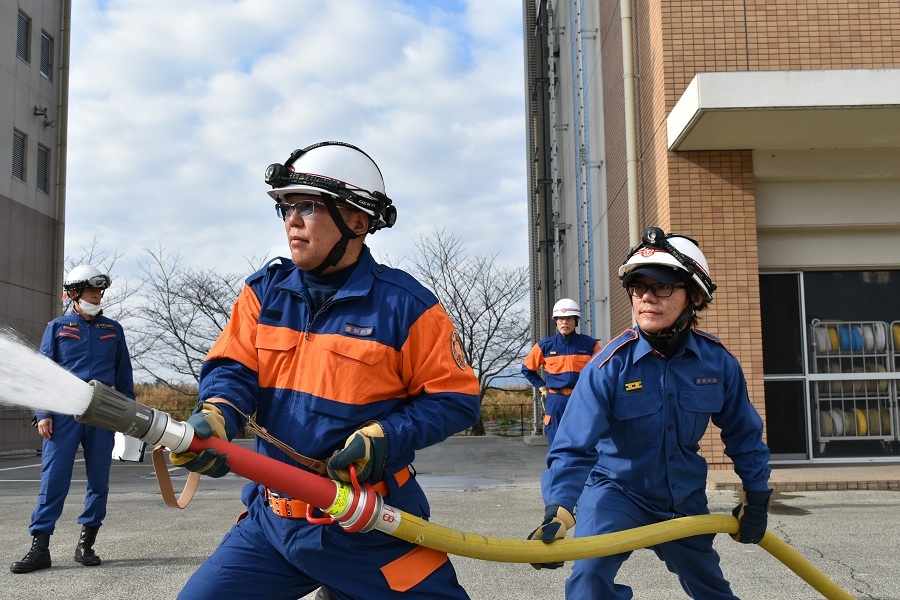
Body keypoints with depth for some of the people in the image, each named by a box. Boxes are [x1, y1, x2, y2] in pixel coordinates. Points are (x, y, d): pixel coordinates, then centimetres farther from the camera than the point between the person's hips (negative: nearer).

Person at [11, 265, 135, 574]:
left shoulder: (113, 329, 14)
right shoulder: (57, 327, 8)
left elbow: (124, 374, 16)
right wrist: (43, 414, -5)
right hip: (65, 411, -2)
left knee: (99, 478, 4)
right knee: (53, 477, -7)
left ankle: (86, 543, 14)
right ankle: (40, 547, -2)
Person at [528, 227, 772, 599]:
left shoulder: (718, 362, -13)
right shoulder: (610, 365, -23)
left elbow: (743, 432, 3)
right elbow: (575, 446, -27)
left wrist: (756, 495, 7)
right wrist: (558, 510, -40)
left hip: (686, 499, 3)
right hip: (616, 489, -3)